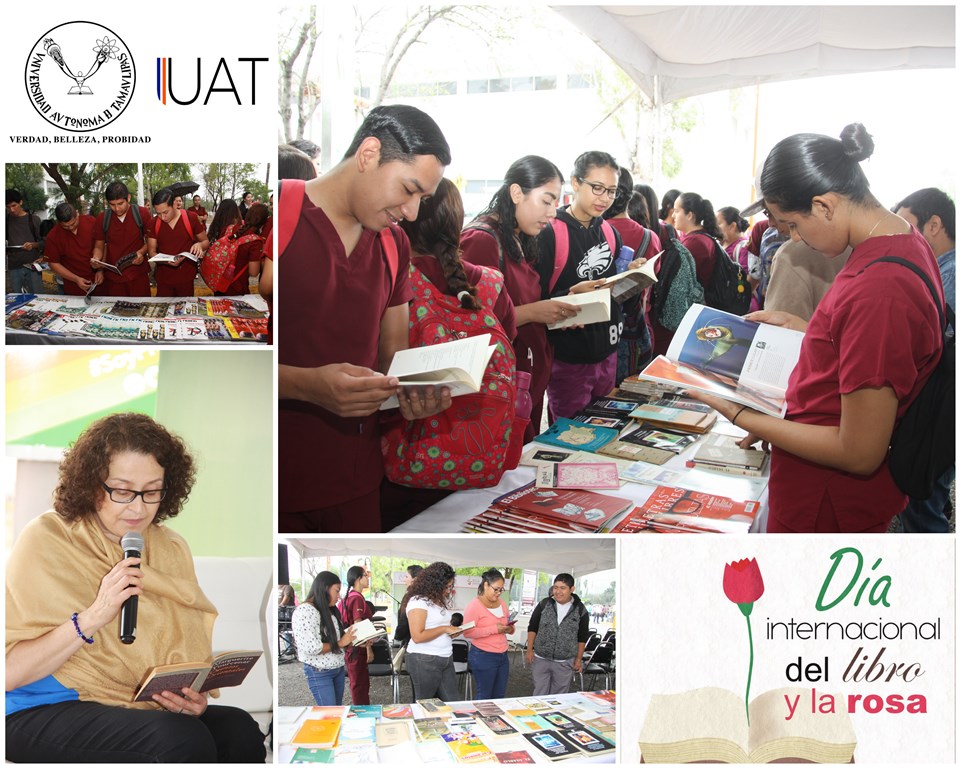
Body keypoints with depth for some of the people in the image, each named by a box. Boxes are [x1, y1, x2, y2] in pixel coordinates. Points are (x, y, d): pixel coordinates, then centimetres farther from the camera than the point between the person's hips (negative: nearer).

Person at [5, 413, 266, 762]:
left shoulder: (172, 550, 9)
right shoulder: (44, 540, -6)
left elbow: (192, 656, 10)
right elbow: (10, 672, -11)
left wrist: (193, 697, -12)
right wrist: (93, 618, -22)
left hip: (146, 707, 5)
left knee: (239, 729, -25)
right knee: (182, 738, -32)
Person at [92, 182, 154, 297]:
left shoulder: (142, 213, -3)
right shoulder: (102, 218, 2)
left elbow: (151, 240, 5)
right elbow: (99, 246, 10)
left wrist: (141, 252, -14)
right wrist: (96, 259, -11)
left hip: (138, 275, -1)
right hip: (112, 277, 1)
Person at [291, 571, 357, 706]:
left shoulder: (329, 610, 10)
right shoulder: (305, 611, -19)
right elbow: (310, 648, -26)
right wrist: (340, 644, -17)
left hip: (338, 669, 8)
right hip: (319, 673, -8)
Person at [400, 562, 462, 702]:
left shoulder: (442, 600, 11)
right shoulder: (418, 601, -15)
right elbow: (417, 636, -21)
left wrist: (453, 630, 4)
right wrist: (444, 629, -16)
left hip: (446, 659, 8)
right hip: (424, 661, -8)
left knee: (451, 703, 5)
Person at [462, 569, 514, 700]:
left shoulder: (502, 603, 11)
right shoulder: (475, 604, -10)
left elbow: (509, 626, 21)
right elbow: (467, 632, -19)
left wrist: (510, 629, -4)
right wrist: (493, 629, -23)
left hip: (502, 655, 7)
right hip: (483, 656, -7)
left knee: (500, 696, 10)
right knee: (485, 696, 2)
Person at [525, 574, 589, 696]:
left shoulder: (580, 610, -2)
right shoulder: (544, 604, -1)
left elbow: (582, 637, 5)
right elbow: (532, 628, 6)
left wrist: (579, 659, 3)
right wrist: (529, 650, 0)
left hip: (565, 663, -1)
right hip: (541, 659, 1)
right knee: (539, 695, 5)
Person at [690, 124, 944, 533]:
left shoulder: (874, 291, -31)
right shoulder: (906, 242, 0)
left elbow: (859, 453, -27)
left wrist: (742, 417, -20)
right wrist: (798, 325, 12)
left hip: (825, 506, -10)